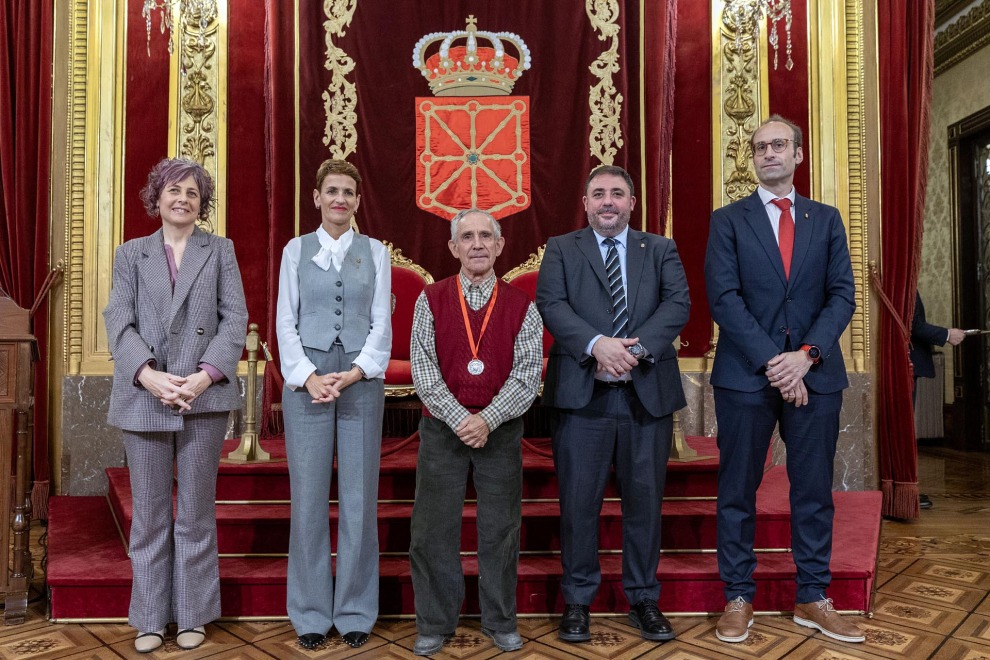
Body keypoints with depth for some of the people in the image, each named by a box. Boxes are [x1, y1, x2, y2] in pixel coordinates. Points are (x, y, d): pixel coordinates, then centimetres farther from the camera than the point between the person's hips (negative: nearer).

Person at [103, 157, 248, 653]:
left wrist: (204, 376, -14)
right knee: (149, 514, 8)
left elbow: (235, 319, 1)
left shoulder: (220, 250, 11)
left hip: (204, 396, -1)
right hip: (143, 397, 1)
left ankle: (193, 615, 19)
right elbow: (118, 322, 1)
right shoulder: (130, 254, 13)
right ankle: (150, 618, 20)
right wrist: (149, 376, -16)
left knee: (196, 513, 7)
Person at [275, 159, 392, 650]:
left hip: (362, 380, 0)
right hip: (306, 380, 0)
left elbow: (381, 322, 3)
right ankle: (311, 613, 17)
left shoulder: (375, 252, 9)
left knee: (359, 496, 3)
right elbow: (285, 321, 3)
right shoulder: (296, 249, 8)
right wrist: (308, 376, -11)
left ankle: (356, 611, 17)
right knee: (308, 497, 3)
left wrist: (356, 371, -12)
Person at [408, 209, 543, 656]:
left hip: (501, 430, 0)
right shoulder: (431, 300, 2)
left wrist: (487, 419, -16)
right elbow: (423, 367, -5)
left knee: (501, 527, 8)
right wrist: (459, 420, -15)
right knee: (434, 527, 5)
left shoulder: (521, 306, 2)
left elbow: (528, 373, -5)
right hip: (442, 428, 0)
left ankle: (500, 622, 25)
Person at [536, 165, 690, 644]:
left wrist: (638, 348, -19)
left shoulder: (661, 249, 13)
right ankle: (577, 600, 20)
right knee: (579, 501, 4)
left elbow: (678, 304, -2)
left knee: (644, 498, 9)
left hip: (648, 391, 2)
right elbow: (551, 305, -6)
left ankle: (643, 599, 26)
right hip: (581, 393, -1)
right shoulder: (561, 249, 10)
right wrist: (598, 344, -22)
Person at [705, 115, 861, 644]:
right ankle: (738, 599, 16)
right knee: (737, 492, 4)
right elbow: (723, 298, -6)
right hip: (745, 375, -2)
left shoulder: (826, 220, 12)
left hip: (815, 373, 2)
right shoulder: (728, 220, 5)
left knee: (814, 491, 9)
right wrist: (772, 362, -14)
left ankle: (813, 599, 22)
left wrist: (806, 354, -11)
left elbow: (842, 295, 4)